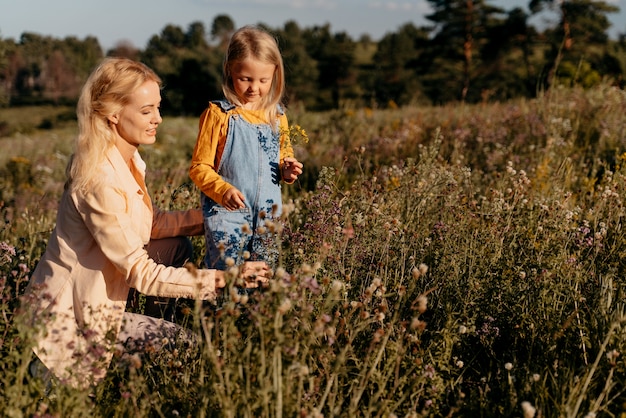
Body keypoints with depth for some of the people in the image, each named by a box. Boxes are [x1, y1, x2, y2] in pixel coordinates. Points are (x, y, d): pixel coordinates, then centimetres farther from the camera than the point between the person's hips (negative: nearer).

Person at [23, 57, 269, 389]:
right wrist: (224, 278, -29)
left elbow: (152, 224, 7)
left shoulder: (128, 160, -1)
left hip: (96, 304, 9)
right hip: (68, 322, -9)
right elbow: (142, 274, -27)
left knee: (176, 246, 11)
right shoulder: (100, 180, -29)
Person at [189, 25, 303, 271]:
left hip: (268, 214, 5)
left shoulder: (277, 116, 7)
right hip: (227, 214, -5)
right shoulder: (218, 114, -8)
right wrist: (223, 190, -25)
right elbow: (199, 168, -8)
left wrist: (287, 171, -3)